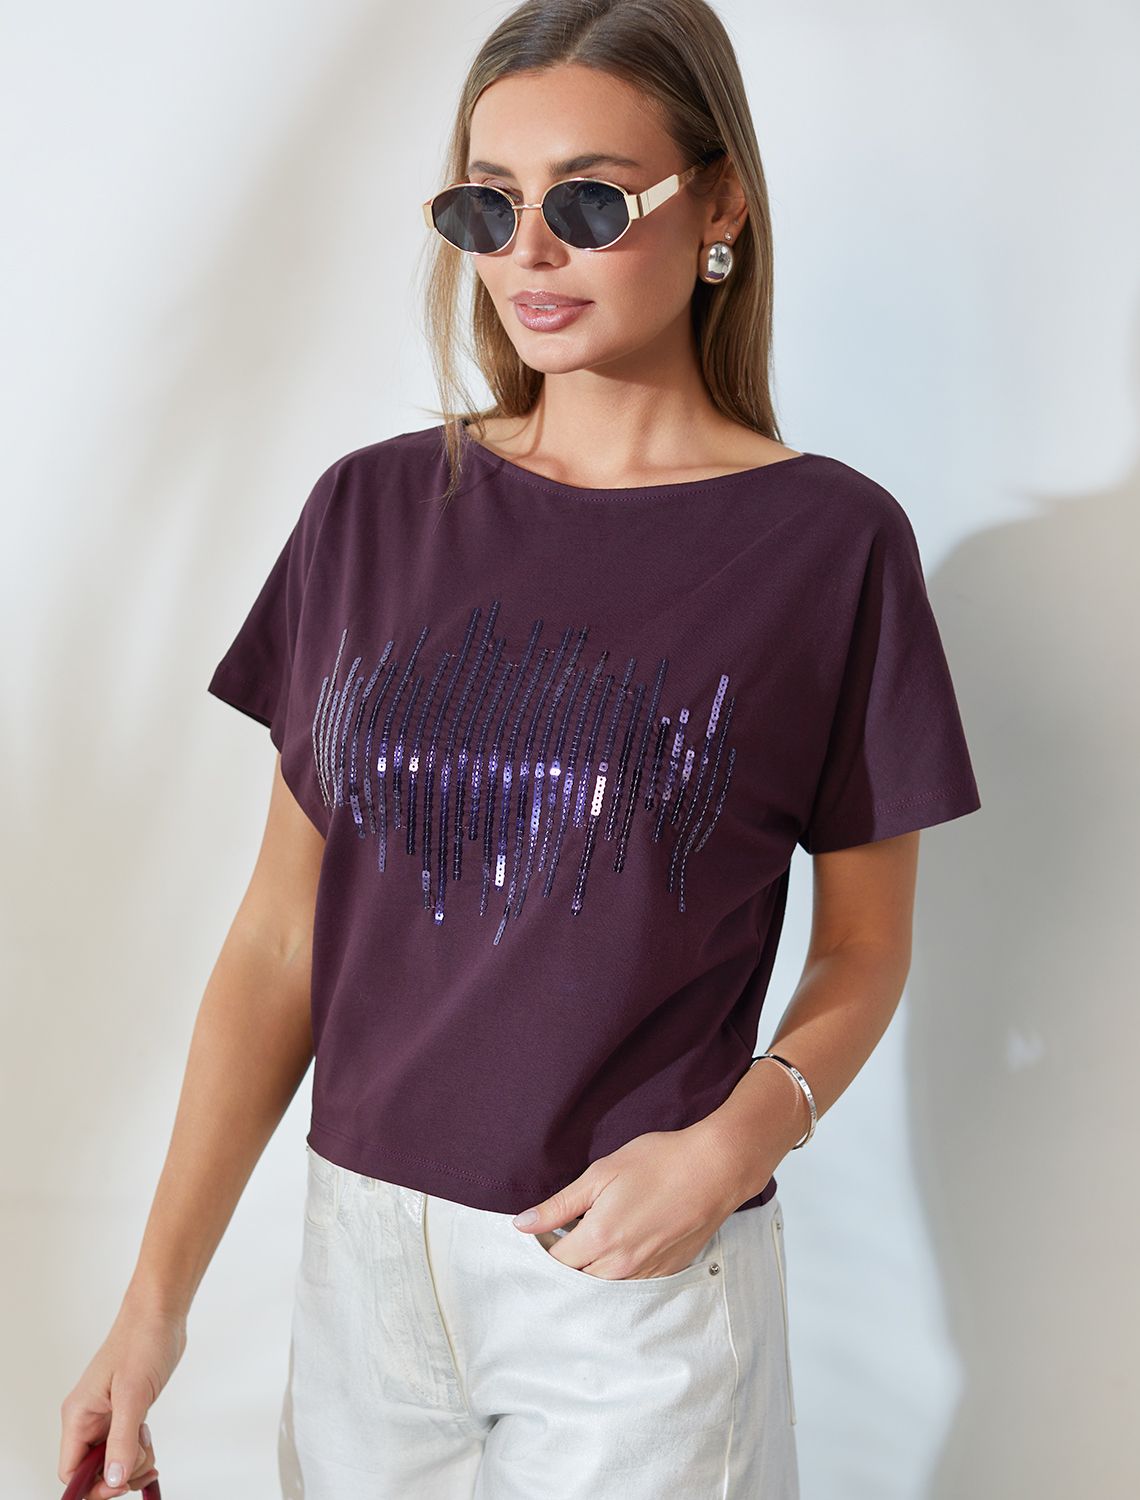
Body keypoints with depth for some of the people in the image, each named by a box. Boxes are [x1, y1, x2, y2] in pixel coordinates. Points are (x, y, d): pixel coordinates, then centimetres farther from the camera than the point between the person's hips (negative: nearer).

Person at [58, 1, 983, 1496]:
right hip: (363, 1244, 3)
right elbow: (285, 931, 1)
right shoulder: (374, 509, 0)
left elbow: (864, 951, 0)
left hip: (640, 1273, -3)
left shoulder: (828, 540, -8)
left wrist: (733, 1143, -18)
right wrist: (159, 1294, -2)